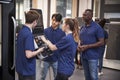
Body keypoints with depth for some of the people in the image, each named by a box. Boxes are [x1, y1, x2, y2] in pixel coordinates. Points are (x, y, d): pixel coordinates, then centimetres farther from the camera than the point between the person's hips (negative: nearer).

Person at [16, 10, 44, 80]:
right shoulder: (28, 34, -23)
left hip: (21, 68, 9)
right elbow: (28, 55, -26)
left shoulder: (21, 31, 5)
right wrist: (39, 51, -10)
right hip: (28, 70, -9)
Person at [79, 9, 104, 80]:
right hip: (83, 55, 6)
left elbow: (101, 42, -13)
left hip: (92, 56, -6)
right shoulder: (82, 27, 10)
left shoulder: (97, 27, -9)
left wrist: (87, 46, -17)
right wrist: (79, 46, -2)